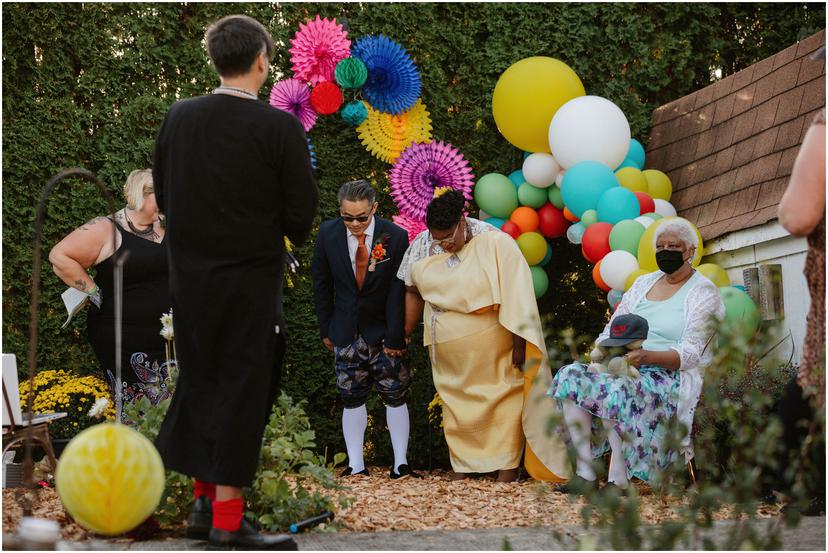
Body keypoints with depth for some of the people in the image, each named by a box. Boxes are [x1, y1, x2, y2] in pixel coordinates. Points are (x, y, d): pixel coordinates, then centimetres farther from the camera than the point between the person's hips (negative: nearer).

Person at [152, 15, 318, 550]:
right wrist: (282, 234, 10)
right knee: (243, 392, 3)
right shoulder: (279, 126, -14)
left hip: (190, 276, 4)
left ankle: (202, 501, 20)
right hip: (251, 279, -4)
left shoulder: (179, 117, -1)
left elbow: (163, 192, 6)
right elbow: (302, 210, -11)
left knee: (199, 383, 16)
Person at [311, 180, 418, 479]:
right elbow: (321, 283, 4)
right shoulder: (328, 233, -6)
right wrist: (326, 329, 4)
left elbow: (398, 290, -12)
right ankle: (355, 465, 10)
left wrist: (395, 336, -14)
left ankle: (400, 464, 7)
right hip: (346, 330, 2)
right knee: (352, 398, 5)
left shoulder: (395, 236, -13)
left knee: (395, 396, 1)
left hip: (384, 330, -2)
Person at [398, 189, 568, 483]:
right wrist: (403, 336, 11)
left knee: (505, 405, -6)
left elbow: (517, 298, -16)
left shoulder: (496, 244, -15)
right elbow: (414, 293, 9)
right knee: (456, 406, 7)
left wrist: (519, 344, -19)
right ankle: (461, 471, 13)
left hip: (493, 351, -4)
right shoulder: (423, 246, -2)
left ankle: (507, 474, -4)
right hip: (449, 356, 4)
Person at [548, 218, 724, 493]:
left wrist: (647, 356, -29)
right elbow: (612, 331, 17)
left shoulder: (704, 292, 0)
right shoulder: (644, 283, 20)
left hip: (672, 378, -7)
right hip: (623, 370, 7)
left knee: (617, 389, -37)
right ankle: (584, 473, -25)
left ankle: (619, 480, -29)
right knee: (570, 375, -20)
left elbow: (690, 354, -12)